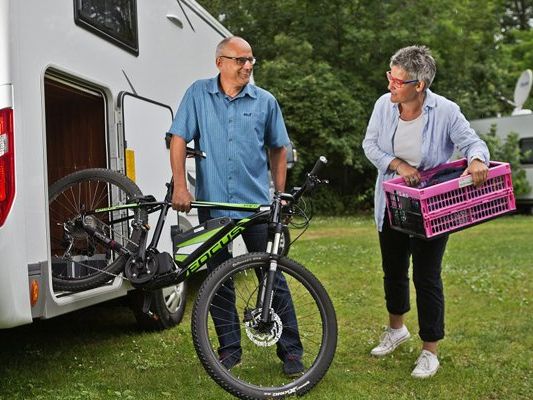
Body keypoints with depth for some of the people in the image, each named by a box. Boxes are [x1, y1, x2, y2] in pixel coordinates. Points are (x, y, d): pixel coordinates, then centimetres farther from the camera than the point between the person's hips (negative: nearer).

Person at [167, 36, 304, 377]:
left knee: (273, 278, 2)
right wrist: (180, 186, -9)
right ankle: (230, 349, 23)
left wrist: (280, 196, 7)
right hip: (212, 204, 1)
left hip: (257, 204, 0)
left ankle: (291, 351, 14)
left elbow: (278, 150, 12)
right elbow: (179, 139, 1)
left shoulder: (265, 101, 5)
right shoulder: (198, 94, 4)